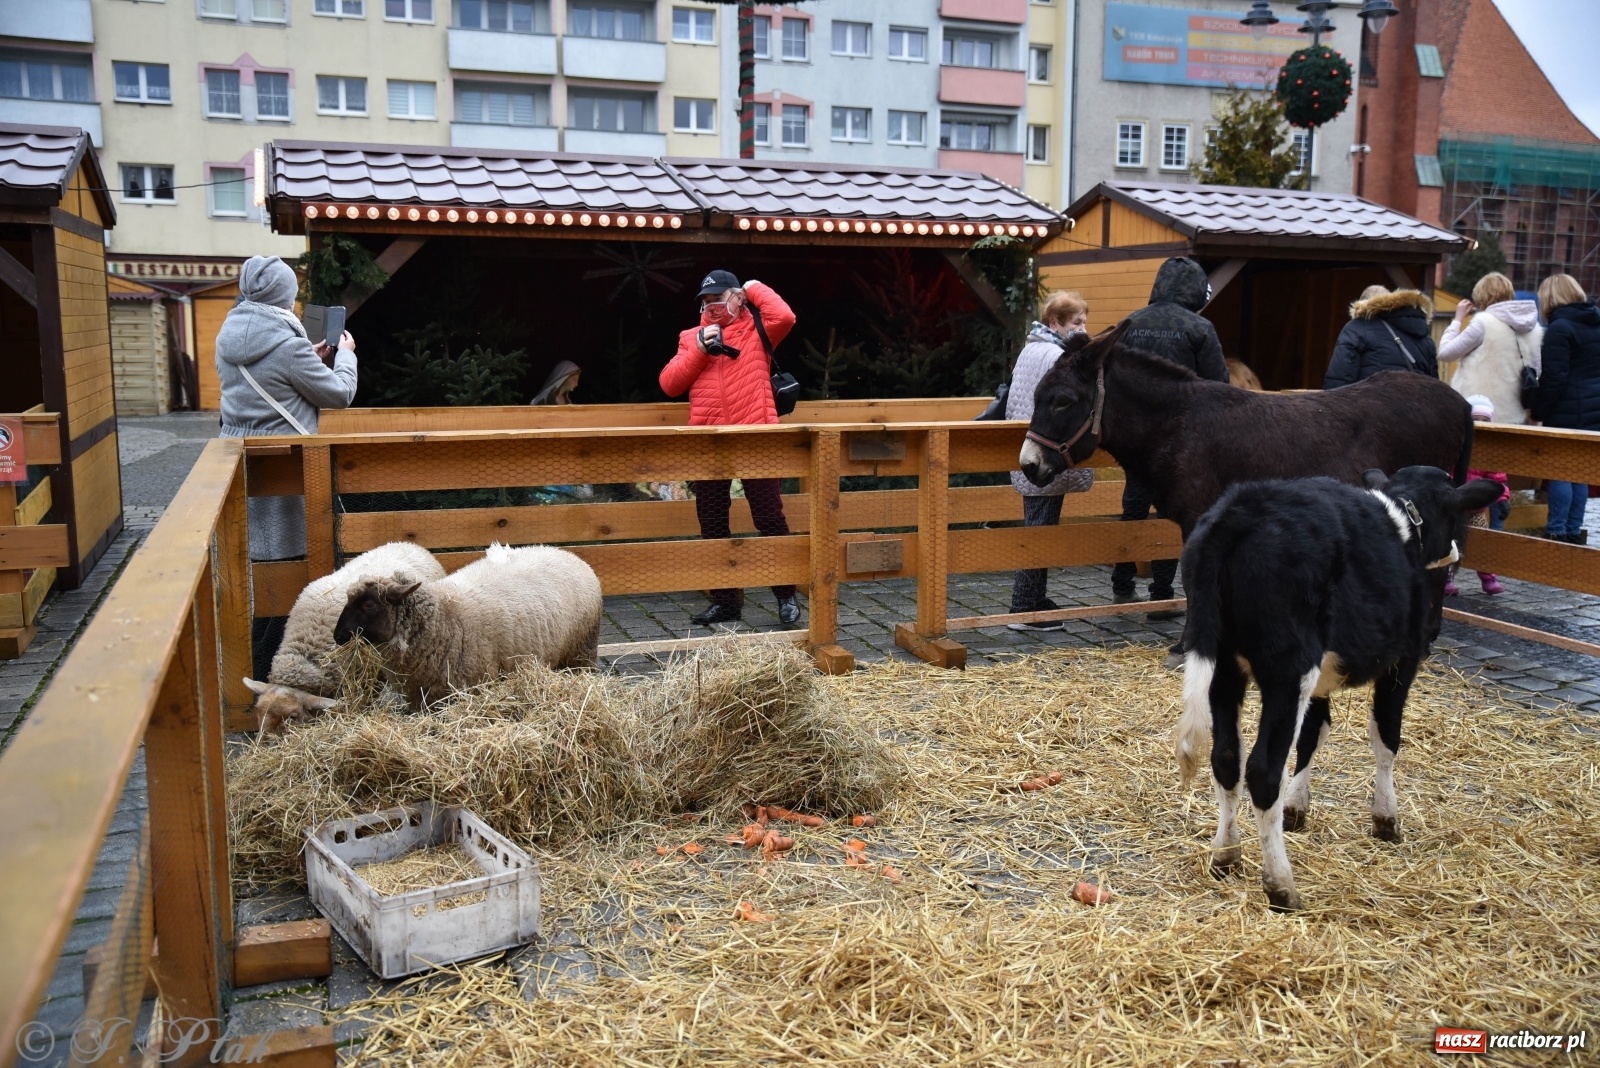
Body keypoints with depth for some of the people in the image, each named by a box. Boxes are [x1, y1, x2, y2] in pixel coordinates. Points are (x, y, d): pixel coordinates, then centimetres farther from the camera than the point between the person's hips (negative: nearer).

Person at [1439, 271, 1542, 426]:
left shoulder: (1485, 322, -9)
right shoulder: (1534, 327, 9)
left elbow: (1444, 353, -3)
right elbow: (1536, 375, 13)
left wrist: (1458, 319, 7)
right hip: (1515, 417, 6)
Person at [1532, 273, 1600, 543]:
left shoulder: (1560, 328, -11)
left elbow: (1553, 378, -16)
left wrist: (1538, 411, -10)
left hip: (1567, 411, -8)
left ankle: (1556, 531, -2)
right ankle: (1573, 531, 15)